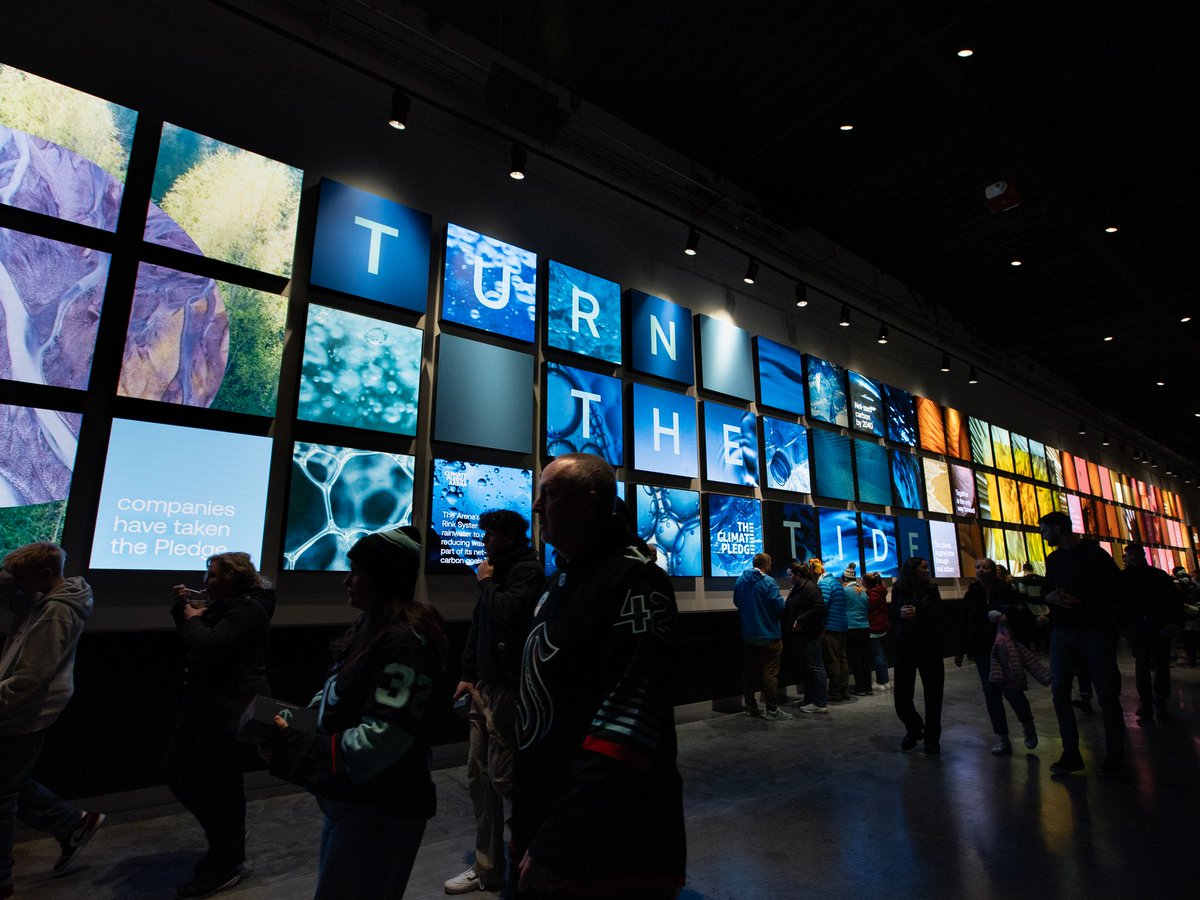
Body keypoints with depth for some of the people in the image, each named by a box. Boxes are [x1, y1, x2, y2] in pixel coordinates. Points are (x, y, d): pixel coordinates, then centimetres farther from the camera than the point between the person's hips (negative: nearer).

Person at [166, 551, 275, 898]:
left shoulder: (248, 611, -19)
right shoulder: (224, 604, 13)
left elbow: (208, 645, -29)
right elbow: (190, 635, 21)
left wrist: (193, 618, -12)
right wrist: (183, 606, 5)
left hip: (230, 709, -11)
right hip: (205, 703, 11)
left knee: (221, 783, 0)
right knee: (178, 771, 19)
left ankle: (224, 868, 18)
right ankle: (228, 837, 34)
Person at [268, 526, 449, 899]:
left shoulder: (405, 641, -24)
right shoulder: (370, 629, 7)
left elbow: (378, 744, -27)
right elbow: (337, 704, 13)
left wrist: (290, 748, -23)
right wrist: (291, 721, -4)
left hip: (381, 812, -9)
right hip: (348, 799, 9)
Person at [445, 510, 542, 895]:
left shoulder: (527, 571, -13)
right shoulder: (499, 571, 13)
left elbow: (507, 613, -28)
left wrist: (487, 582, -12)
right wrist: (468, 674, 16)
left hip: (509, 688, -9)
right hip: (485, 687, 9)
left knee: (502, 775, -4)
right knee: (478, 777, 12)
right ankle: (487, 870, 25)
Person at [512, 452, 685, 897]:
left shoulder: (635, 581, -21)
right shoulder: (560, 581, 9)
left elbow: (628, 725, -27)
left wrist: (557, 846, -23)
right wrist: (527, 824, 17)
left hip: (609, 848, -8)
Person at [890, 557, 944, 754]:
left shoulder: (931, 589, 3)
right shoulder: (898, 590, 2)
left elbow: (938, 616, -5)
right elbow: (894, 618, 4)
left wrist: (917, 613, -18)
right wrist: (902, 615, -16)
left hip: (929, 647, 0)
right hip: (905, 648, 0)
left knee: (933, 693, 5)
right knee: (901, 695, 1)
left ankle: (932, 738, 21)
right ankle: (913, 729, 26)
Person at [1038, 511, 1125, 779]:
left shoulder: (1094, 553, -5)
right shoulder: (1053, 559, 14)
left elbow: (1114, 588, -11)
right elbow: (1048, 591, 18)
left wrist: (1081, 602, -20)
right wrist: (1050, 597, -5)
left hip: (1096, 632, -5)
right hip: (1063, 633, 6)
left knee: (1106, 693, 1)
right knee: (1059, 691, 0)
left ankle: (1115, 756, 14)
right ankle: (1071, 753, 8)